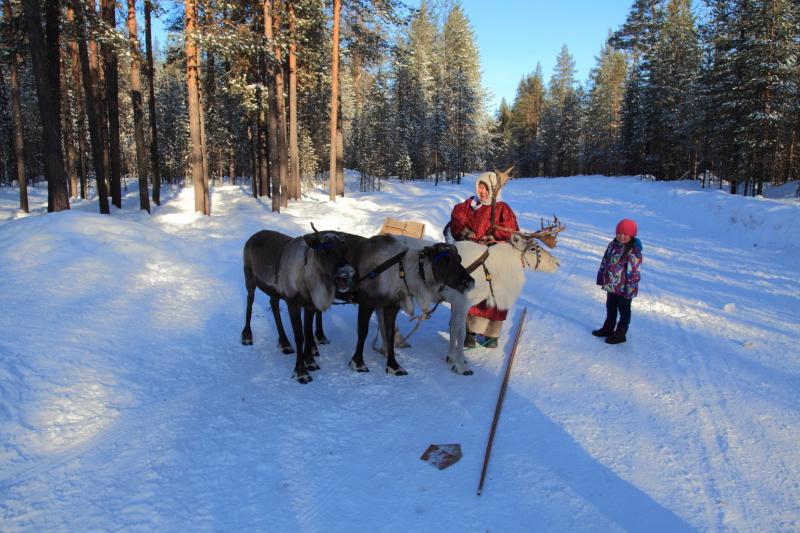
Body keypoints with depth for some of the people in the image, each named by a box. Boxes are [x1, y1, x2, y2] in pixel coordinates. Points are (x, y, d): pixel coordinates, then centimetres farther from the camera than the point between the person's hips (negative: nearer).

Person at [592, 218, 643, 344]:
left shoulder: (634, 251, -21)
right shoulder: (613, 245, 2)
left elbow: (634, 272, -21)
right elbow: (605, 262, 12)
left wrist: (630, 288, -21)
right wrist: (601, 277, 14)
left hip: (624, 288, -7)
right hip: (611, 286, 7)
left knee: (624, 311, 10)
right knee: (610, 308, 23)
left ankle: (620, 334, 22)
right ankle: (608, 329, 39)